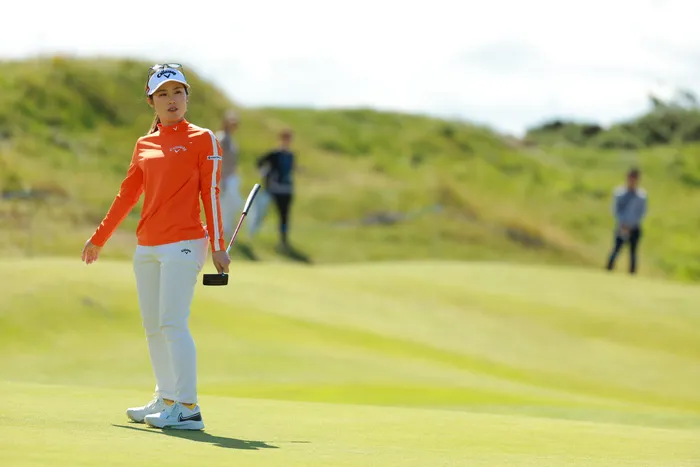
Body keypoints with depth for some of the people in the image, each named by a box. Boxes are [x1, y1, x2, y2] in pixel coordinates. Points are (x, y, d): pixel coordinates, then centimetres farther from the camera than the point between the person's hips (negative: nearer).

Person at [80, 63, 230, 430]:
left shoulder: (202, 140, 0)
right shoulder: (144, 145, 15)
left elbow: (210, 194, -3)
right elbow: (127, 194, 21)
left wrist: (218, 246, -9)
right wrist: (99, 238, 24)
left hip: (184, 243, -6)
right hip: (146, 247, 6)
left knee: (172, 323, -15)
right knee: (152, 327, 8)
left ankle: (188, 408, -16)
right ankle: (166, 400, 17)